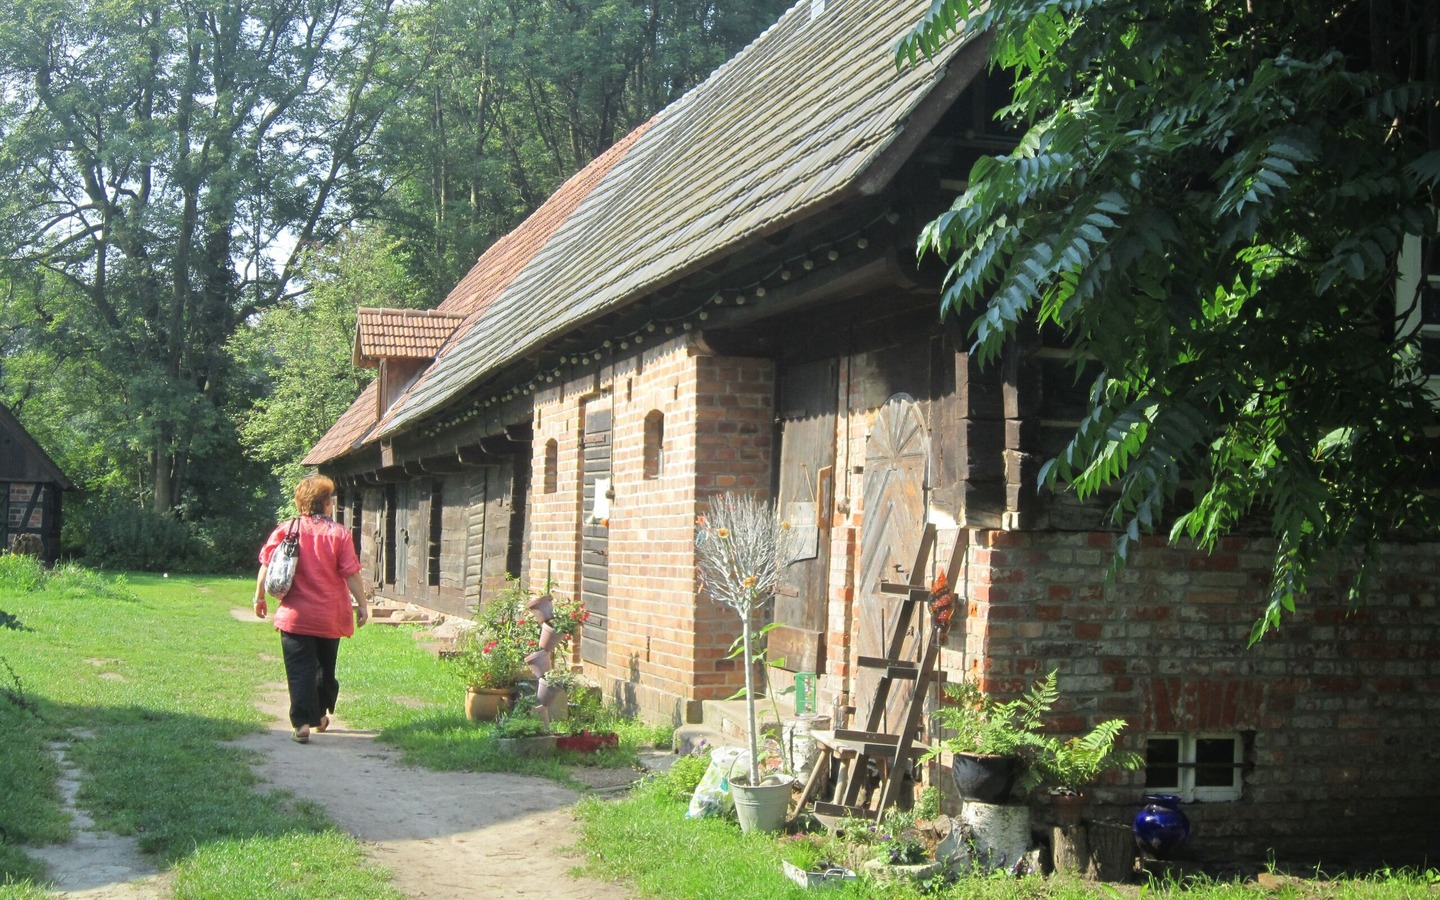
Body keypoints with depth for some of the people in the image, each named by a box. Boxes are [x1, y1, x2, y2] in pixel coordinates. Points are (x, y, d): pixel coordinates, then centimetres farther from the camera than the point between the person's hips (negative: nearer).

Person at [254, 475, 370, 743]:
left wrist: (260, 597, 10)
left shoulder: (285, 530, -3)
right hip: (331, 617, 1)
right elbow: (351, 574, -8)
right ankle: (321, 715, 33)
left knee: (300, 670, 0)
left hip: (295, 616, -1)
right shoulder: (338, 533, -6)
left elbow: (266, 567, -1)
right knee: (325, 667, 20)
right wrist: (363, 604, 0)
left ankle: (302, 723, -11)